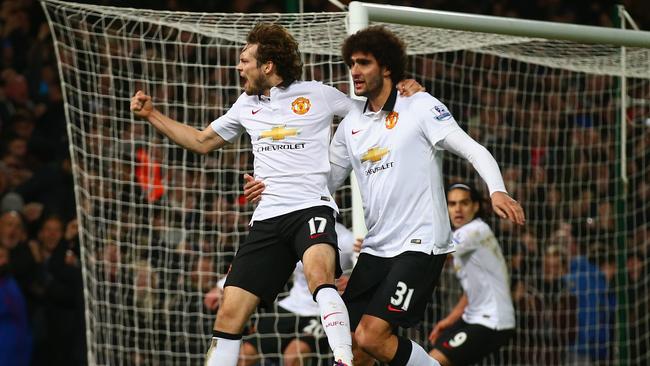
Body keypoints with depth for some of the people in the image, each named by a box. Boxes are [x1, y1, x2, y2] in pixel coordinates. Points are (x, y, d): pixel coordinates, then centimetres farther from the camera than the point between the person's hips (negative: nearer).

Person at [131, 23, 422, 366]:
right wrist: (151, 114, 27)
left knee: (319, 274, -37)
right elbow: (202, 142, 32)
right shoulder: (246, 105, 18)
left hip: (311, 208, -5)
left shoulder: (316, 94, 3)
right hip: (267, 218, 5)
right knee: (229, 313, -3)